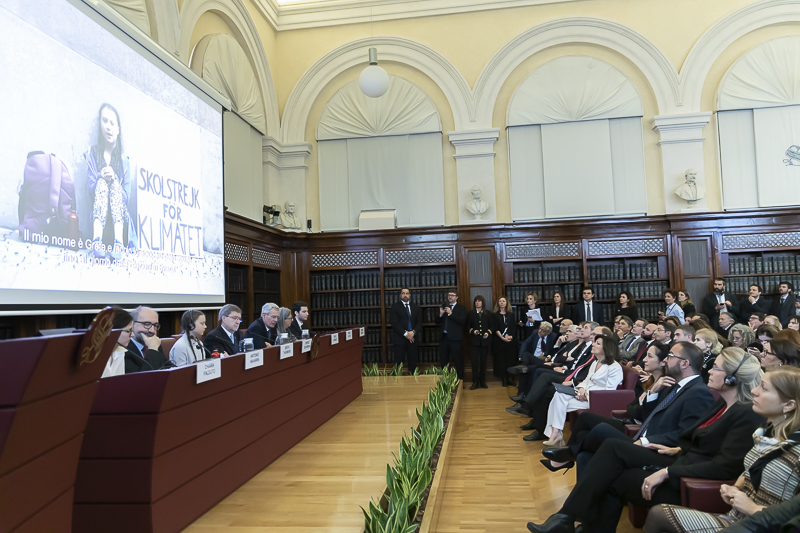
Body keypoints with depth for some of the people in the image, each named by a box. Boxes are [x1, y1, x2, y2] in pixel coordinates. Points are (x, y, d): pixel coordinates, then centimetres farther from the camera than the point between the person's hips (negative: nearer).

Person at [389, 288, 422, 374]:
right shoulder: (395, 306, 3)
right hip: (400, 339, -3)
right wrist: (405, 333, -12)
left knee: (413, 362, 3)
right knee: (399, 362, -4)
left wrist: (413, 332, -10)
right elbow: (393, 323, -6)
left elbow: (419, 322, 9)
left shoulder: (415, 307, 15)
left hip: (413, 338, 3)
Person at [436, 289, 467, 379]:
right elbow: (437, 322, 11)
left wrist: (450, 313, -18)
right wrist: (440, 314, -8)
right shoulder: (443, 307, 15)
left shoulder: (461, 308, 3)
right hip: (443, 337, 5)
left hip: (454, 338, -5)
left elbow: (462, 321, -13)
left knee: (458, 360, -1)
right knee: (443, 361, 10)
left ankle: (460, 379, 6)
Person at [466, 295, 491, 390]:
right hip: (474, 341, -1)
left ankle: (482, 382, 16)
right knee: (474, 361, -6)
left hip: (485, 340, 1)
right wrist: (472, 331, -13)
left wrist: (488, 333, -10)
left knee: (483, 361, 7)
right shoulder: (470, 314, 7)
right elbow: (467, 327, 6)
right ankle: (475, 382, 1)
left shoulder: (488, 314, 9)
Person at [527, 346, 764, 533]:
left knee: (614, 478, -13)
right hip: (681, 464, 9)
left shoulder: (748, 415, -17)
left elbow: (725, 467, -23)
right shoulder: (722, 403, 11)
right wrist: (676, 450, 5)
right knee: (613, 446, -6)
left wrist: (667, 472, -24)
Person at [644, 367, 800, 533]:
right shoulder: (764, 433, 5)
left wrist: (753, 508, -17)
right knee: (657, 514, -4)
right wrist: (735, 489, 2)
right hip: (735, 518, 7)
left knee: (658, 516, -15)